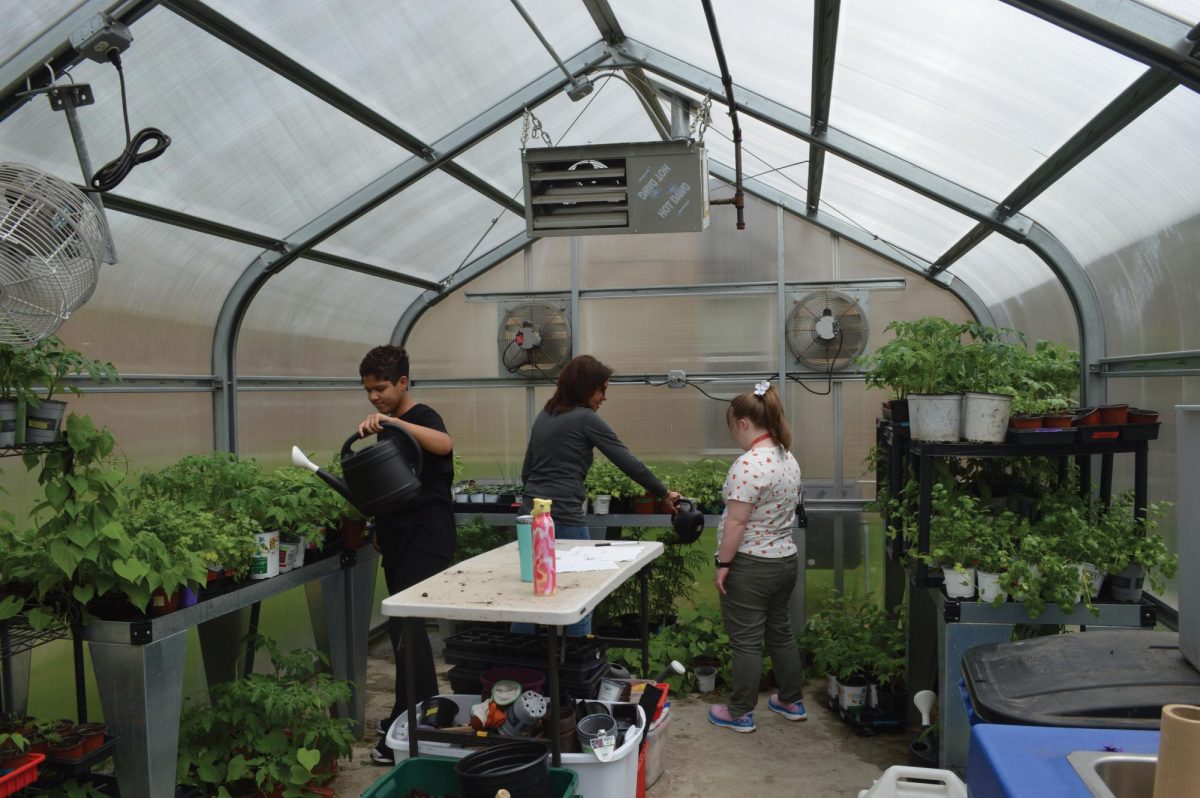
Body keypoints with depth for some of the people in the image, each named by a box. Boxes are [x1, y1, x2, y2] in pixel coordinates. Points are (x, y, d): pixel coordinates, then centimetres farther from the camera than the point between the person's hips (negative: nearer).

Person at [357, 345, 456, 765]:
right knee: (406, 627, 14)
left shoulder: (422, 418, -11)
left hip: (425, 540, -9)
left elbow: (444, 444, -36)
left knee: (404, 627, -12)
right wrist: (380, 528, 19)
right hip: (399, 540, 9)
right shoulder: (388, 427, 15)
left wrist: (393, 422, -43)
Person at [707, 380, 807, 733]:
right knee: (780, 631, 21)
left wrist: (723, 564, -16)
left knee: (746, 640, 2)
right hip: (785, 559, 9)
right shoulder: (788, 459, 7)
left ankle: (740, 714, 14)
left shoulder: (749, 464, -22)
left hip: (750, 565, -9)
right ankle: (792, 701, 33)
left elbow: (736, 521, -23)